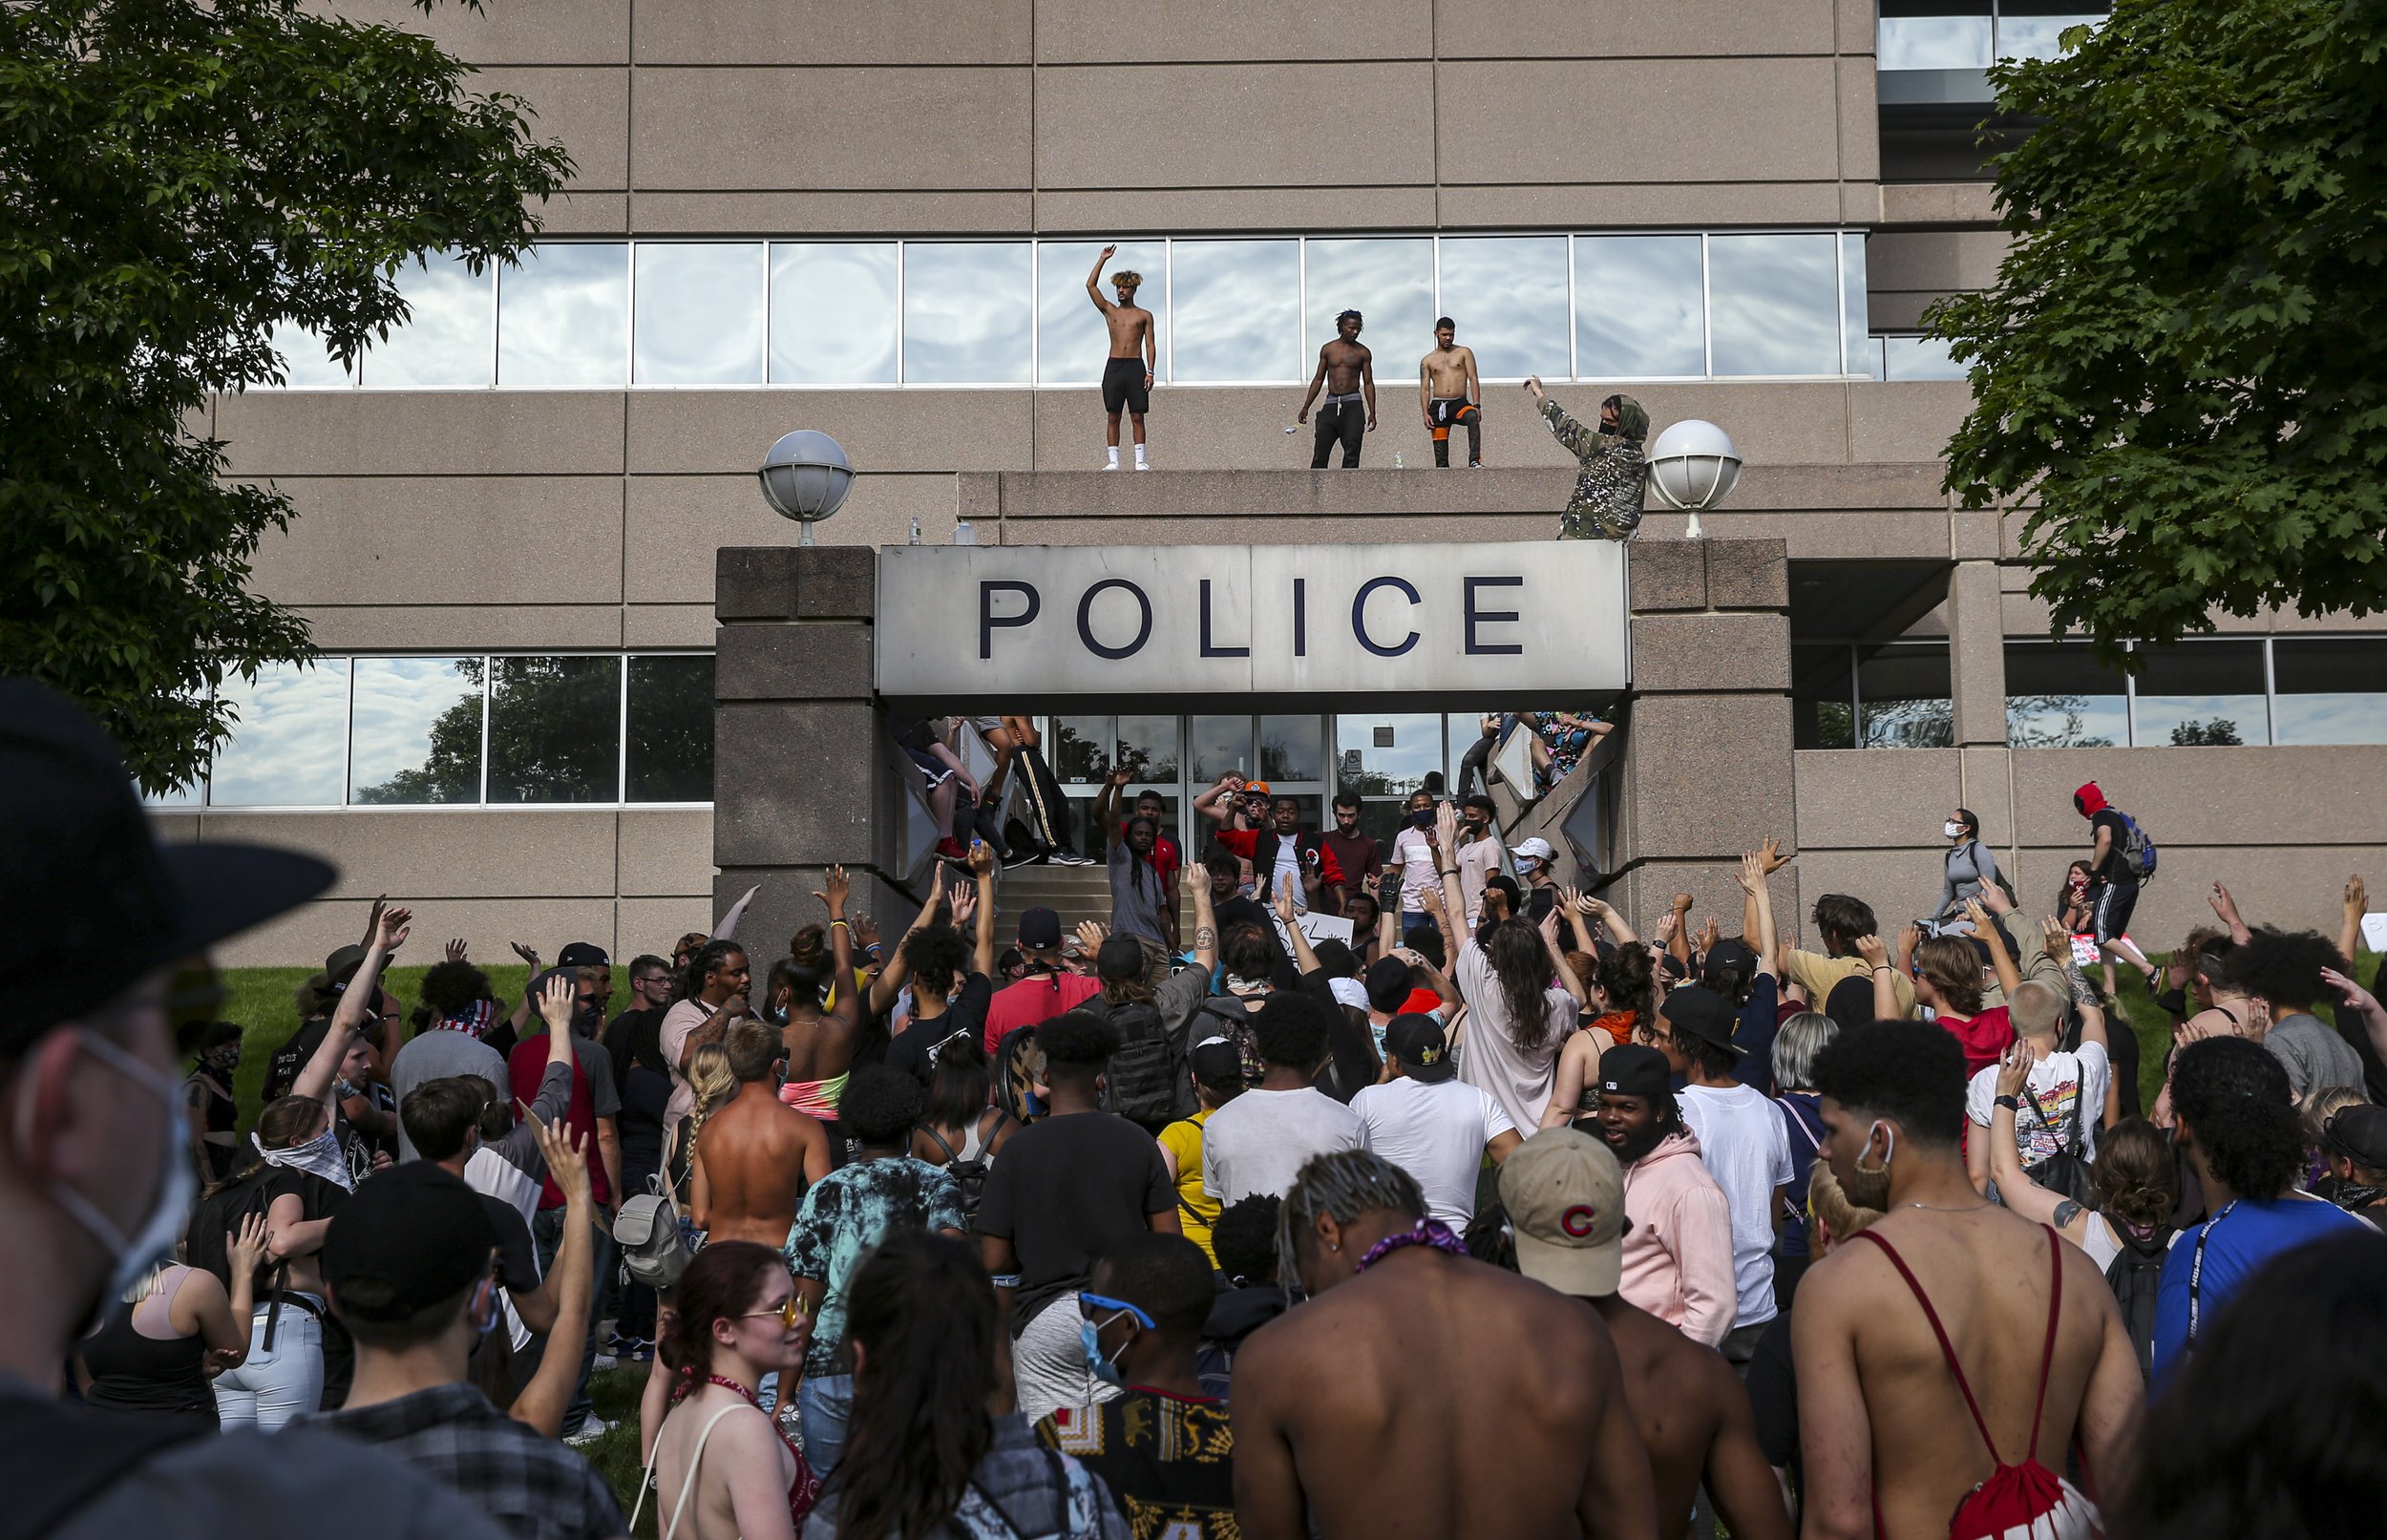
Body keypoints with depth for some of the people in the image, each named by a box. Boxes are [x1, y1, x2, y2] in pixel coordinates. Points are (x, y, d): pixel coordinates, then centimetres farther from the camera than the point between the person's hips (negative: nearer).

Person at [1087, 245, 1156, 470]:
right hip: (1114, 366, 2)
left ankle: (1140, 460, -1)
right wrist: (1103, 259, 6)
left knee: (1137, 416, -2)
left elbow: (1150, 344, 4)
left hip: (1136, 367, -2)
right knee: (1113, 417, -1)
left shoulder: (1145, 315, 9)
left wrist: (1150, 372, -6)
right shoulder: (1109, 311, 13)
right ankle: (1114, 460, -1)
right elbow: (1090, 285, 7)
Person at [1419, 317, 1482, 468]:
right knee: (1440, 452, -3)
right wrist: (1425, 414, -4)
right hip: (1438, 406, 2)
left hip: (1460, 403, -2)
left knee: (1473, 417, -36)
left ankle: (1474, 461, -44)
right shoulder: (1427, 361, 14)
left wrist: (1476, 405, -9)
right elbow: (1424, 389, 10)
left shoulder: (1464, 353, 12)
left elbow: (1473, 379, 4)